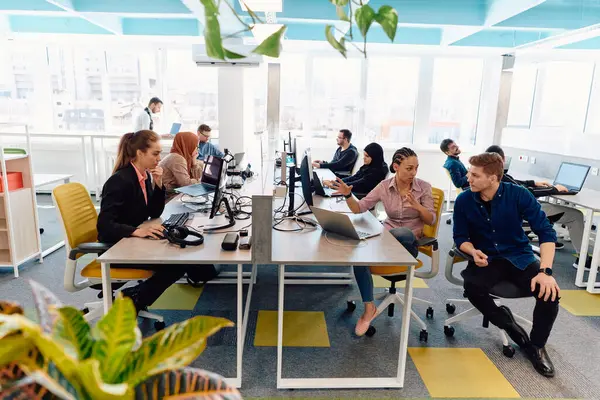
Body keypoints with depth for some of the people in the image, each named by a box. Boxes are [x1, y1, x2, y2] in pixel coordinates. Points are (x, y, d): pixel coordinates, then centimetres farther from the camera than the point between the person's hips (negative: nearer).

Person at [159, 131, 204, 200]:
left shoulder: (184, 156, 9)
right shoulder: (177, 158, -19)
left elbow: (195, 177, 9)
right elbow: (186, 183, -24)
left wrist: (194, 161, 0)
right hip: (168, 196, -9)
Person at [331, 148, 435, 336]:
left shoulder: (423, 187, -5)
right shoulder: (384, 186, -2)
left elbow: (431, 220, -3)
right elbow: (359, 208, -4)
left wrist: (417, 206, -22)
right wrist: (348, 195, -24)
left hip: (409, 241, -2)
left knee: (399, 233, -40)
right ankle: (369, 307, -18)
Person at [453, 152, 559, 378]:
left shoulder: (518, 194, -14)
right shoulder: (464, 201, -10)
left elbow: (546, 231, -15)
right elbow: (460, 237, -1)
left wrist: (546, 271, -27)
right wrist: (473, 252, -25)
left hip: (520, 257, 0)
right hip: (487, 259, 0)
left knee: (549, 291, -26)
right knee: (472, 287, -31)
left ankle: (537, 346, 3)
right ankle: (507, 323, 1)